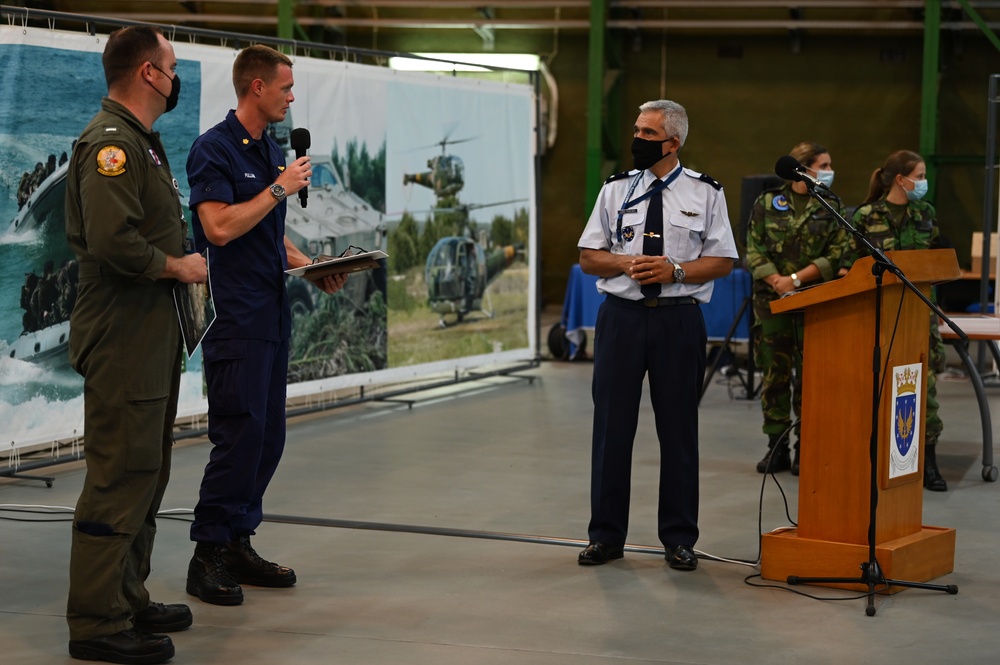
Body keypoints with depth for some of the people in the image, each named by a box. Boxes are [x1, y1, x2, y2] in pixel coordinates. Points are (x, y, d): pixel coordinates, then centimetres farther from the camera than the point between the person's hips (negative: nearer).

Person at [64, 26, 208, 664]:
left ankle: (129, 600, 26)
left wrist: (184, 264, 9)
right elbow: (113, 241, -27)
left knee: (146, 474, 16)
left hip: (154, 337, 11)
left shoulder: (140, 142, 19)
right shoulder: (110, 142, -16)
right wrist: (177, 266, -14)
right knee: (120, 478, -8)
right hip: (123, 341, -11)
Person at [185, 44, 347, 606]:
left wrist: (315, 269, 11)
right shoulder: (215, 149, -9)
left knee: (268, 436, 9)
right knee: (239, 435, -9)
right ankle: (208, 555, -2)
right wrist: (281, 188, -14)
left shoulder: (273, 150, 17)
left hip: (273, 316, 9)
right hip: (237, 320, -9)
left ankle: (239, 544, 16)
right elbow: (220, 227, -21)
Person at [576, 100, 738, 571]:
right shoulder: (616, 189, 8)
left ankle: (679, 539, 15)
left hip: (678, 319, -1)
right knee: (612, 426, 4)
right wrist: (626, 263, -11)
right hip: (622, 316, 2)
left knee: (678, 429, 4)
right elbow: (588, 257, 7)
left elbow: (722, 261, 1)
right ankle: (606, 536, 14)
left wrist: (676, 270, -14)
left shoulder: (705, 193, 3)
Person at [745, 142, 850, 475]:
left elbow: (837, 255, -3)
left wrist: (796, 279, -14)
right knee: (774, 373, 3)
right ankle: (777, 447, 11)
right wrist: (777, 282, -15)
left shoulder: (831, 207, 6)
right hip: (772, 299, 0)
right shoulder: (768, 202, 4)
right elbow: (754, 251, 0)